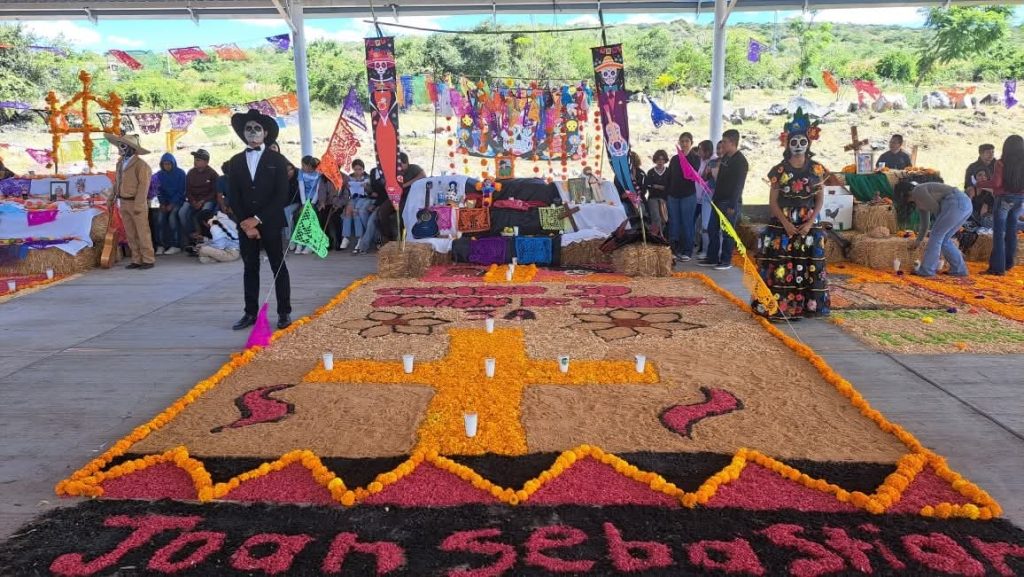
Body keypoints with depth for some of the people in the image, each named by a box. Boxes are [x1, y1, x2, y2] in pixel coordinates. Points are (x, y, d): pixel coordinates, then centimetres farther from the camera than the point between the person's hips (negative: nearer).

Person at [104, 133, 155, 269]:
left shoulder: (141, 165, -12)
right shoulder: (120, 163, 13)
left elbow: (143, 186, -16)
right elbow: (116, 182, 20)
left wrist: (138, 205, -19)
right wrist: (111, 198, 15)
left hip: (137, 203, -8)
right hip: (124, 203, 8)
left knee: (142, 233, -4)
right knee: (130, 234, 10)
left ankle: (148, 260, 2)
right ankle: (137, 260, 16)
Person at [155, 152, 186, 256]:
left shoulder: (180, 173, -6)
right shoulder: (160, 174, 6)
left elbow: (181, 191, -7)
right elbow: (159, 191, 10)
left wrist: (172, 204, -15)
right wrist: (162, 203, -6)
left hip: (178, 200, -4)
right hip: (166, 201, 4)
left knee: (172, 216, -27)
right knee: (160, 217, -21)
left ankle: (176, 246, -24)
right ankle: (160, 245, -19)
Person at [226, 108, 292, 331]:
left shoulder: (277, 160, -1)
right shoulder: (236, 161, 9)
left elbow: (281, 196, -8)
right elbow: (233, 197, 6)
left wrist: (258, 219, -13)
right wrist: (245, 223, -7)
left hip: (271, 224, -3)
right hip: (246, 225, 3)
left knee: (278, 268, 3)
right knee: (250, 268, 8)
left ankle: (284, 312, 9)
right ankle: (251, 312, 14)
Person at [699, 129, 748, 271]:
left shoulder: (740, 161, -13)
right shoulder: (724, 158, 13)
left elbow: (738, 185, -18)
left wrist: (732, 206, -21)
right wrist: (714, 198, 16)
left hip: (730, 203, -9)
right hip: (719, 201, 9)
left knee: (727, 233, -2)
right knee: (712, 229, 10)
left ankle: (726, 261, 6)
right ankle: (712, 258, 18)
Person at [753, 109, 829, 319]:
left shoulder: (816, 170, 4)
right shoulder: (779, 170, 0)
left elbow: (820, 199, 4)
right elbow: (772, 201, -2)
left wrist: (810, 223, -9)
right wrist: (786, 223, -13)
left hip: (808, 226, 2)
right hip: (782, 226, -2)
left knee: (806, 267, 1)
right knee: (780, 266, -5)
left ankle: (802, 306, 8)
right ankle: (777, 306, 0)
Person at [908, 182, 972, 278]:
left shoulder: (917, 191, -1)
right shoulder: (919, 201, 27)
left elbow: (935, 207, -7)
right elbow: (925, 223, 38)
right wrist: (919, 240, 49)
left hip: (956, 202, -9)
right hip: (966, 204, 9)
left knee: (937, 235, -2)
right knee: (944, 238, 14)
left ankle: (926, 270, 0)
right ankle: (959, 269, 14)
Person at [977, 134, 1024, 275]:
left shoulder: (1001, 163, -11)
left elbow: (996, 183, -16)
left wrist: (979, 184, -1)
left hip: (1004, 198, -5)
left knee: (999, 233, -3)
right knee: (1011, 232, 15)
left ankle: (998, 267, -6)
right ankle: (1008, 263, 24)